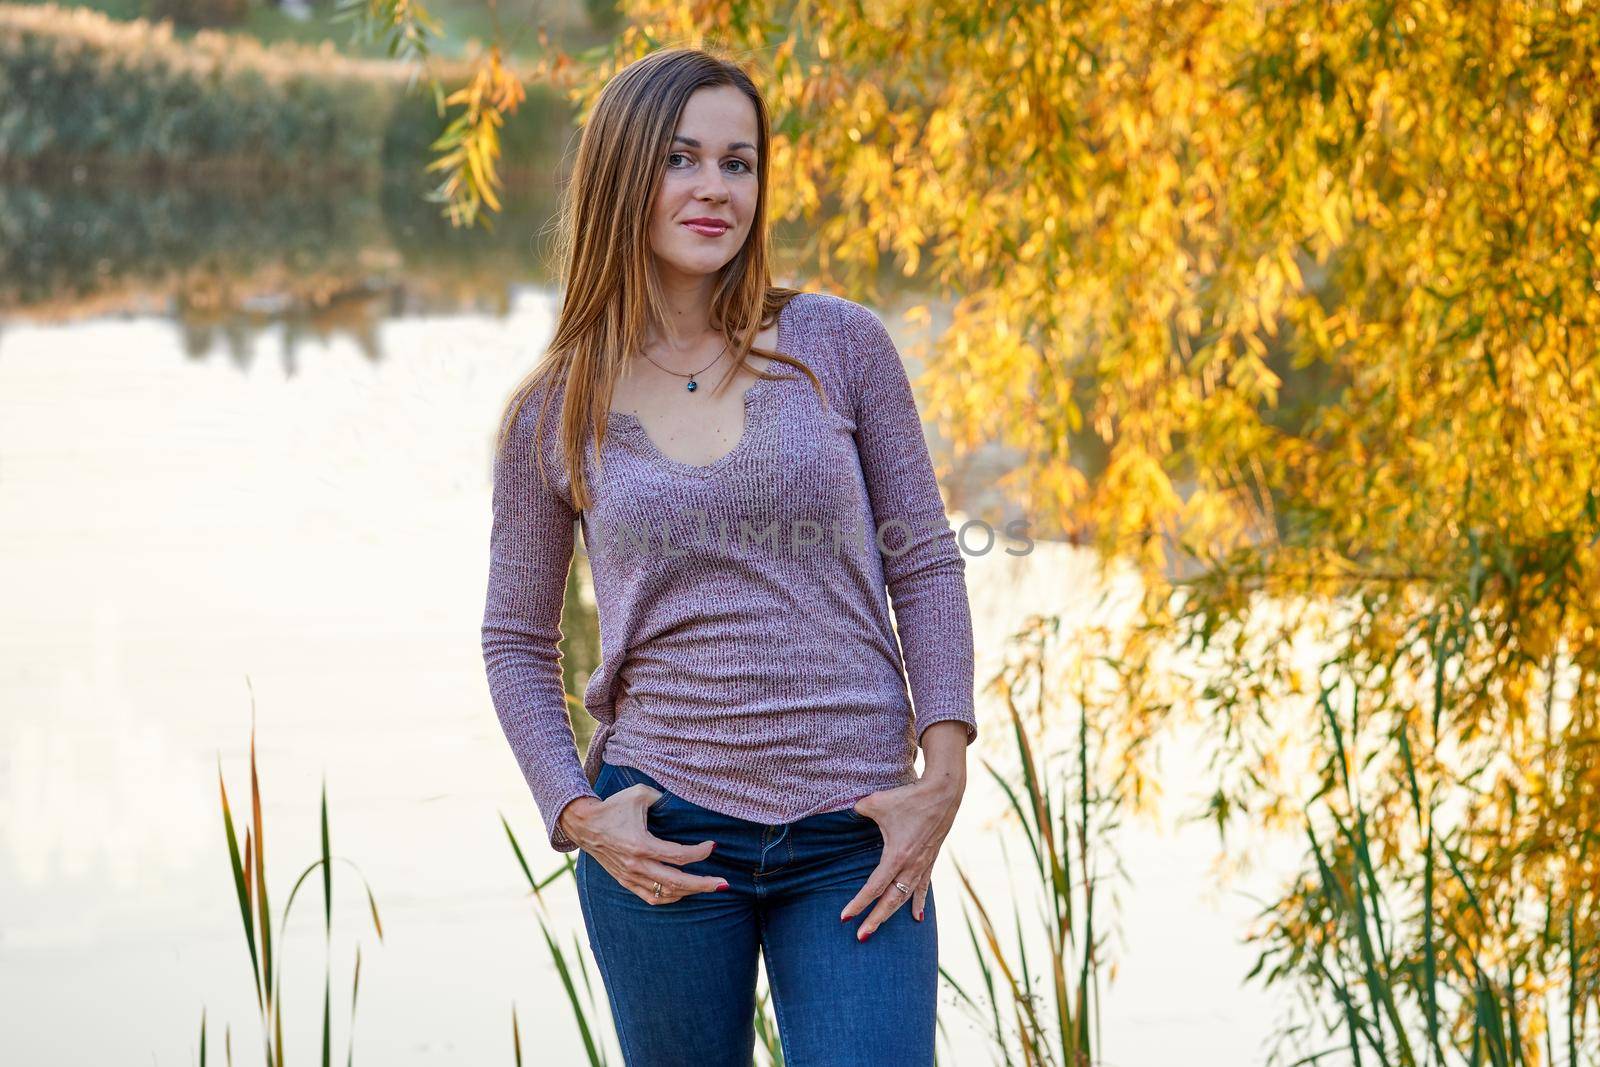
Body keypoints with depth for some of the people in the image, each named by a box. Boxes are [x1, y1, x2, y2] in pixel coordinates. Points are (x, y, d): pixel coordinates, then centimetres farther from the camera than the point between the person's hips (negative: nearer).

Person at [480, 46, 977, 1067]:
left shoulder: (839, 344, 0)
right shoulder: (552, 416, 2)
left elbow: (925, 567, 3)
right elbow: (518, 641, 10)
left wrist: (944, 776, -6)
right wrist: (578, 815, -4)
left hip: (854, 841, 0)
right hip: (666, 841, 1)